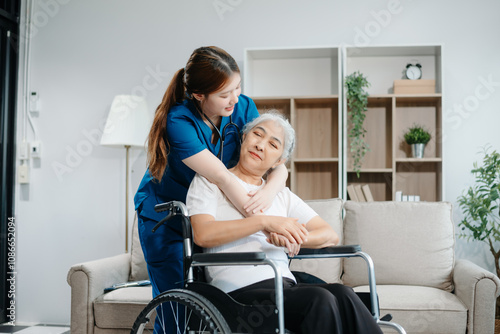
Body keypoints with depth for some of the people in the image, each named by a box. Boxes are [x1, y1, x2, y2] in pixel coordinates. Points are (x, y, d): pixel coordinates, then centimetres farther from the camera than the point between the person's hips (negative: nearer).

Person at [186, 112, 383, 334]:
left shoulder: (282, 195, 23)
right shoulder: (208, 181, 11)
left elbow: (331, 236, 15)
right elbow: (202, 234, -8)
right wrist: (264, 222, -12)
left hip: (285, 285, 5)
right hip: (241, 290, -4)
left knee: (343, 295, -27)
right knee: (320, 300, -30)